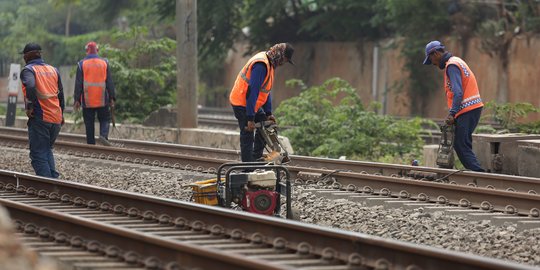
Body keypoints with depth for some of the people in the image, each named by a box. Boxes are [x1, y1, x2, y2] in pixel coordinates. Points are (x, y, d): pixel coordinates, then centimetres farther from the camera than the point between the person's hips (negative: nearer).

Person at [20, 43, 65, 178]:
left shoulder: (28, 70, -4)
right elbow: (61, 94, 19)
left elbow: (30, 86, -26)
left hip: (40, 118, -6)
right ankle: (54, 178, 10)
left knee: (38, 154, -1)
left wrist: (29, 106, -16)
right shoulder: (53, 70, 15)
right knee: (47, 150, 23)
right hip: (56, 118, 6)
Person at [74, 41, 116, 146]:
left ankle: (91, 144, 5)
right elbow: (109, 82, 2)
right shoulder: (104, 62, 3)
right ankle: (104, 135, -18)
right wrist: (112, 98, 6)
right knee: (105, 119, 9)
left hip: (87, 101, 0)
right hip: (102, 100, 0)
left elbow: (78, 84, -2)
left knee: (89, 123, 6)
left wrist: (77, 100, 0)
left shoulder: (81, 64, -1)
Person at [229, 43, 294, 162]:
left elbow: (267, 89, 15)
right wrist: (250, 118, -27)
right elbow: (252, 91, -28)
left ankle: (256, 160, 19)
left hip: (253, 104, 10)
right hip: (242, 104, -10)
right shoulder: (261, 65, -25)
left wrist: (268, 113, 12)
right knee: (248, 136, -8)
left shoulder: (269, 64, 7)